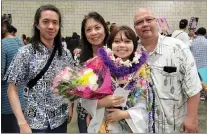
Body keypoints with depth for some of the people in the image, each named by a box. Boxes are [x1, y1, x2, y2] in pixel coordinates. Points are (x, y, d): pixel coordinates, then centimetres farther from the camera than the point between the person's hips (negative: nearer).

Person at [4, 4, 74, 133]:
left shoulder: (66, 54, 0)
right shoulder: (26, 53, -9)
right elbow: (12, 90, -8)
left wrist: (70, 108, 0)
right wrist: (22, 123, -15)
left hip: (61, 120, 4)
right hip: (36, 122, -3)